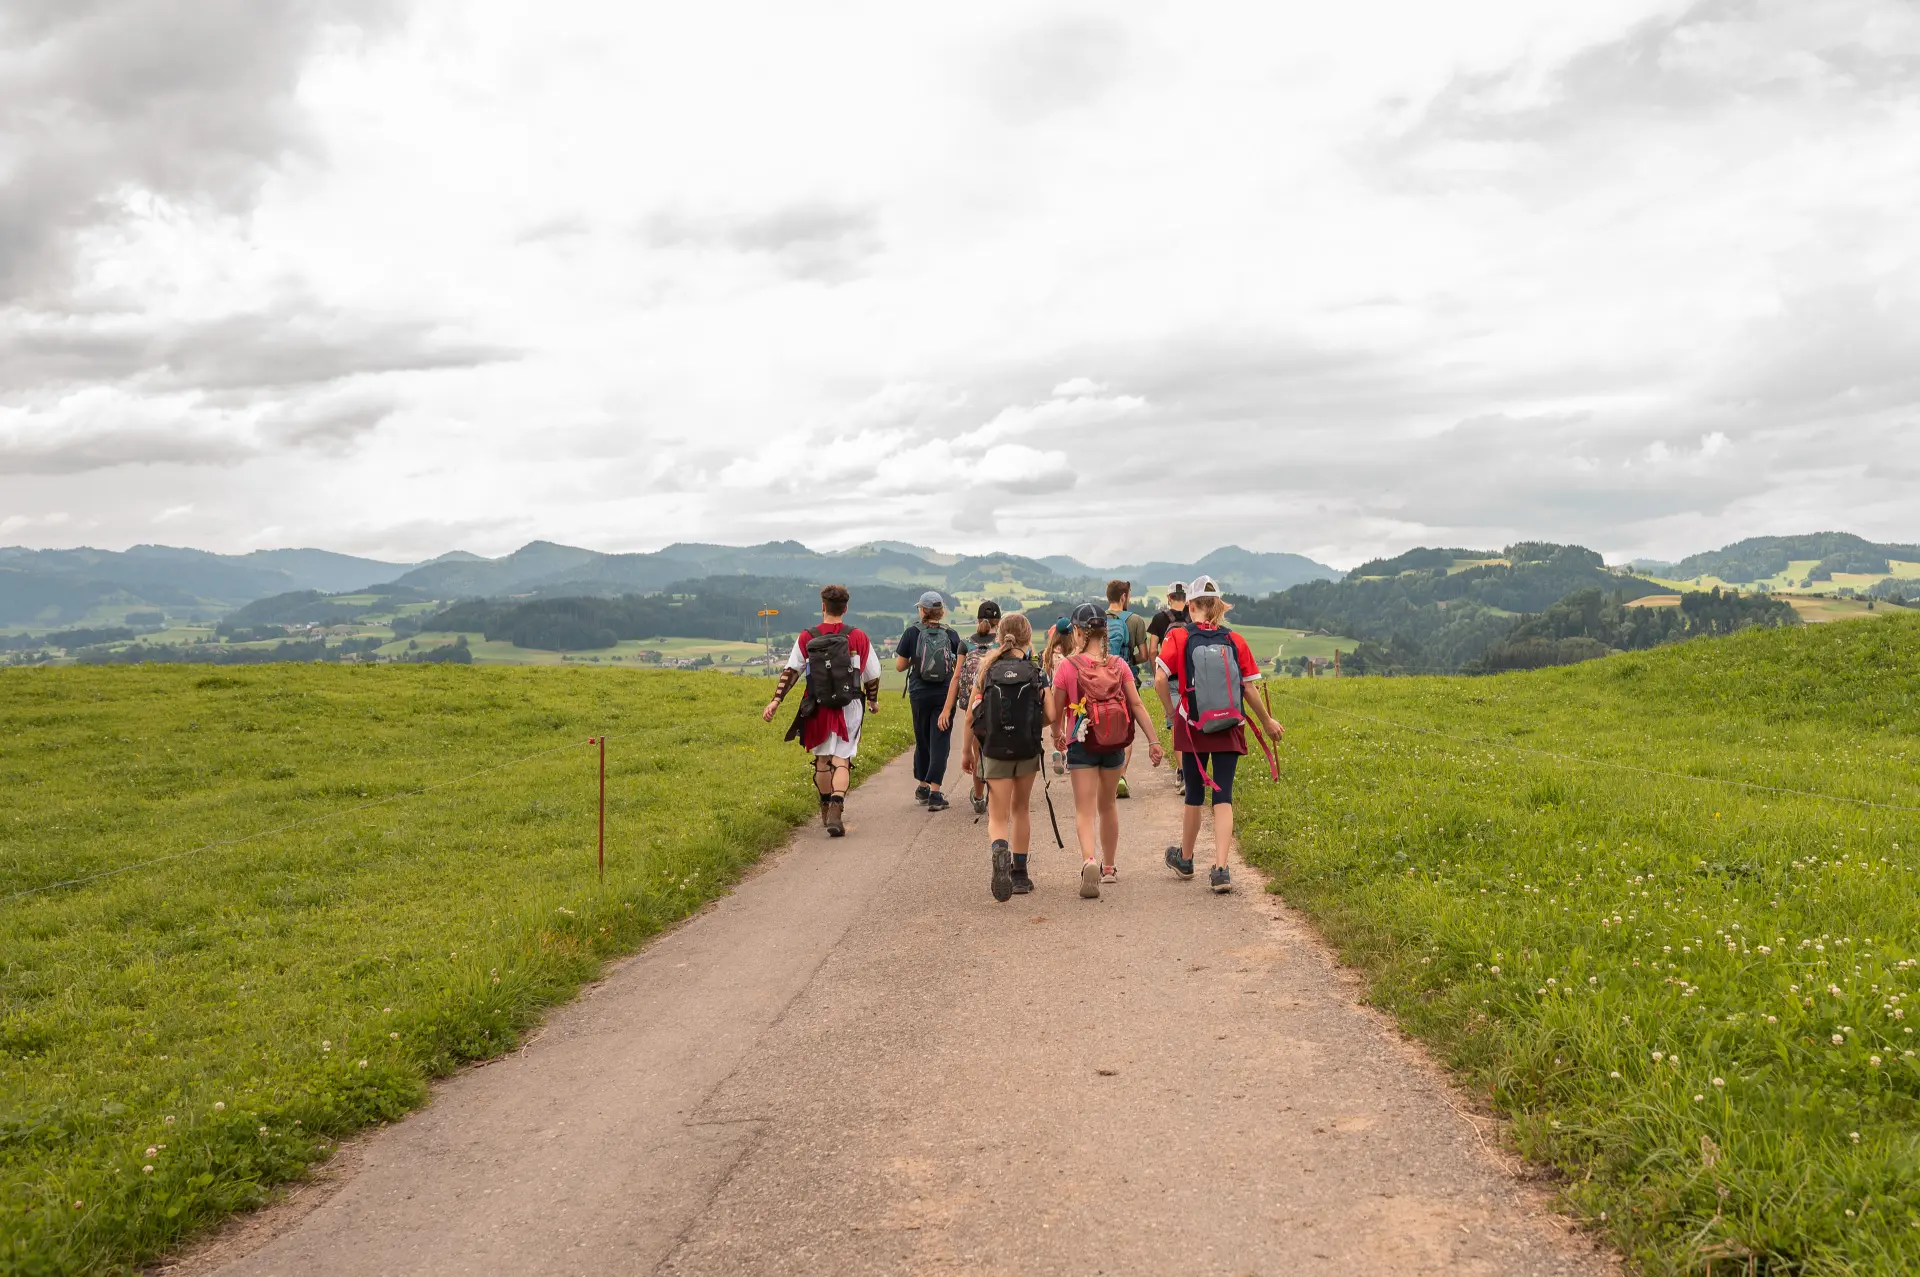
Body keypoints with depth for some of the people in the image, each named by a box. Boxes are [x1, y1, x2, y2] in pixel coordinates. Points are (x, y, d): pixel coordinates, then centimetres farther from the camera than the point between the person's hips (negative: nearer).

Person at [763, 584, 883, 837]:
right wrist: (873, 701, 22)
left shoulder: (807, 638, 0)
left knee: (822, 758, 17)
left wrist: (776, 700, -5)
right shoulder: (858, 638, -1)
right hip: (849, 707, -1)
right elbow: (872, 676, 6)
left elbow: (791, 671, -6)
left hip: (817, 708, 1)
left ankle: (826, 809, 29)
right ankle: (836, 809, -21)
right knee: (841, 760, -2)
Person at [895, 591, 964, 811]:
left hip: (920, 694, 0)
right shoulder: (951, 634, -2)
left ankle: (922, 787, 27)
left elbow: (899, 665, -3)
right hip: (945, 694, 0)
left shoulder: (912, 632, -5)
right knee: (940, 742, 0)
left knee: (922, 739, 17)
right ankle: (934, 793, -7)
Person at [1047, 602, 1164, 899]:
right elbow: (1137, 704, -6)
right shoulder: (1118, 665, -1)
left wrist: (1057, 736, 17)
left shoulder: (1067, 667, -9)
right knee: (1107, 804, 22)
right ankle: (1109, 867, 35)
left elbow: (1055, 713, -4)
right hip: (1114, 745, 4)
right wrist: (1153, 741, -4)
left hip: (1082, 743, -3)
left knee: (1085, 811, -2)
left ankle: (1089, 861, -29)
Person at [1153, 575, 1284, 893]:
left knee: (1194, 795, 15)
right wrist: (1267, 722, 13)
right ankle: (1220, 869, -8)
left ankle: (1185, 859, 34)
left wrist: (1175, 711, 1)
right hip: (1229, 729, 1)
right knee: (1223, 797, 2)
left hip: (1192, 728, 0)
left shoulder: (1178, 637, -6)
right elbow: (1249, 690, -1)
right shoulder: (1236, 642, -1)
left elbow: (1160, 680, -15)